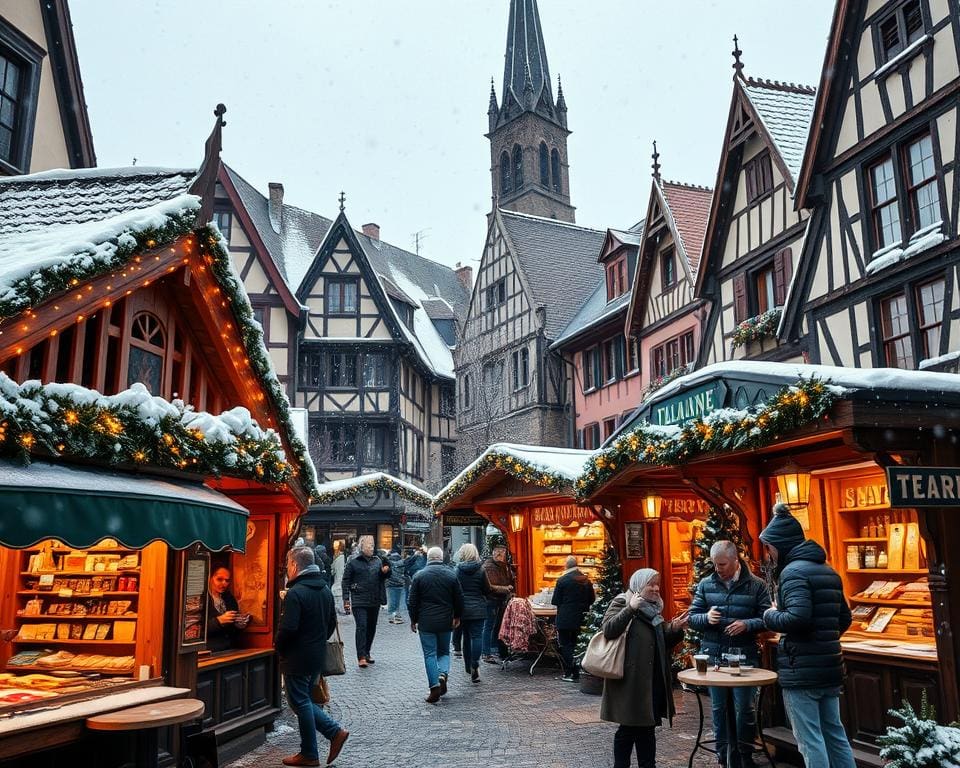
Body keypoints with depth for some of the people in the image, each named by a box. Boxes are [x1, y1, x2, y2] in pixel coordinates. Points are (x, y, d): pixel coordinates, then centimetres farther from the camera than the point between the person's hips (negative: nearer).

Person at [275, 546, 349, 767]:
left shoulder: (295, 593, -19)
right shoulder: (325, 589, 8)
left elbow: (288, 628, -23)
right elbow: (332, 622, 14)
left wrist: (279, 648, -5)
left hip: (297, 658, -8)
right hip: (318, 656, 8)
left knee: (300, 703, 4)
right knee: (304, 701, 20)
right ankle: (335, 731, 10)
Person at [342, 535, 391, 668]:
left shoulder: (377, 561, 10)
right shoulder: (353, 562, -3)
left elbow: (383, 577, 19)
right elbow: (346, 581, -1)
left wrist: (386, 571, -5)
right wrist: (346, 599, -7)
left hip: (375, 601, 5)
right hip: (359, 601, -5)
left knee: (371, 628, 12)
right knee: (362, 627, -11)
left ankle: (366, 653, 25)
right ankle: (361, 657, -11)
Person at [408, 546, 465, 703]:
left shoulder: (419, 576, -4)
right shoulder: (451, 575, 0)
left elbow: (413, 601, -2)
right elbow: (459, 599, 5)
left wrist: (413, 620, 10)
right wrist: (457, 617, 19)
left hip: (426, 622, -2)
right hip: (445, 621, 2)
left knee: (430, 653, 5)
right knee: (444, 651, 17)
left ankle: (434, 687, -3)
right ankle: (443, 674, -8)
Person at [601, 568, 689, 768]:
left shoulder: (654, 609, 15)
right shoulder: (621, 603, -7)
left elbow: (663, 643, 20)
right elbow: (608, 630, -22)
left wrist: (675, 629, 2)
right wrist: (630, 609, -27)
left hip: (653, 680, 7)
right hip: (631, 679, -7)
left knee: (647, 725, 15)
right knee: (629, 727, 1)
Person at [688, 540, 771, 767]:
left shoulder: (756, 585, -2)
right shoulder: (705, 584, 3)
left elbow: (767, 619, -2)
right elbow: (692, 617, 5)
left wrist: (747, 624, -20)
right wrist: (706, 618, -16)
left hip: (745, 655, -2)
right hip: (713, 655, 2)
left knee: (745, 708, 3)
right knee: (719, 708, 10)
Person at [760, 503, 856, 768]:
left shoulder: (793, 571, -15)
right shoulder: (828, 571, 13)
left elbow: (797, 617, -27)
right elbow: (844, 618, 19)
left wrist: (770, 615, -10)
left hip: (802, 670, -9)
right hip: (829, 667, 9)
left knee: (810, 740, -1)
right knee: (834, 734, 17)